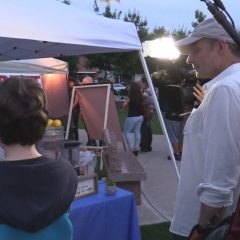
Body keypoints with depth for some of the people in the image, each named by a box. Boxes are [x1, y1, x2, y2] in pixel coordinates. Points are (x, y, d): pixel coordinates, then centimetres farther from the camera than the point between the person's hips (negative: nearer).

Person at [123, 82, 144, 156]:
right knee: (137, 132, 14)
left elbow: (124, 105, -19)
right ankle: (136, 148, 18)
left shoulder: (131, 97, -16)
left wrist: (128, 104, 1)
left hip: (132, 117, -6)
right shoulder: (141, 97, 1)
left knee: (126, 132, 7)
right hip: (140, 116, 6)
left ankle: (131, 148, -2)